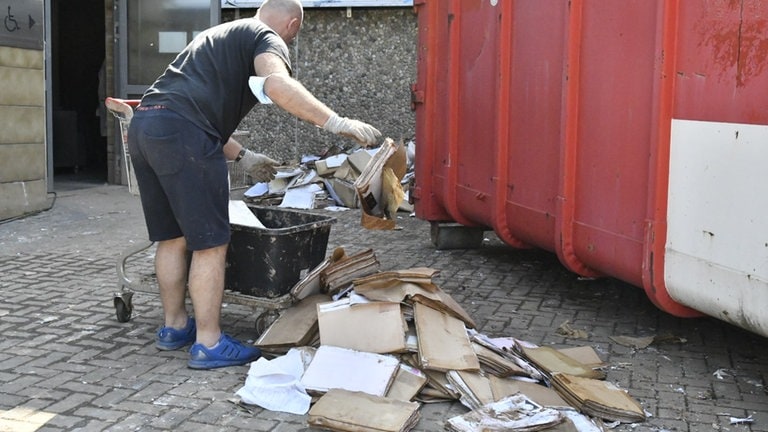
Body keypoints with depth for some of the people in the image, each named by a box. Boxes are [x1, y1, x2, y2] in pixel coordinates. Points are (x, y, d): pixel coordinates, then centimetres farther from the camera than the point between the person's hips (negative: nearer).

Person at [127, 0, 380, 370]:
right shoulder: (267, 39, 5)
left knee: (171, 238, 18)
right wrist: (338, 123, -19)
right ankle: (208, 344, 5)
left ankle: (174, 326, 30)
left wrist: (243, 157, 42)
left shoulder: (220, 35, 33)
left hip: (143, 123, 9)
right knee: (210, 242, -1)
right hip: (182, 134, -9)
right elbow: (277, 85, -19)